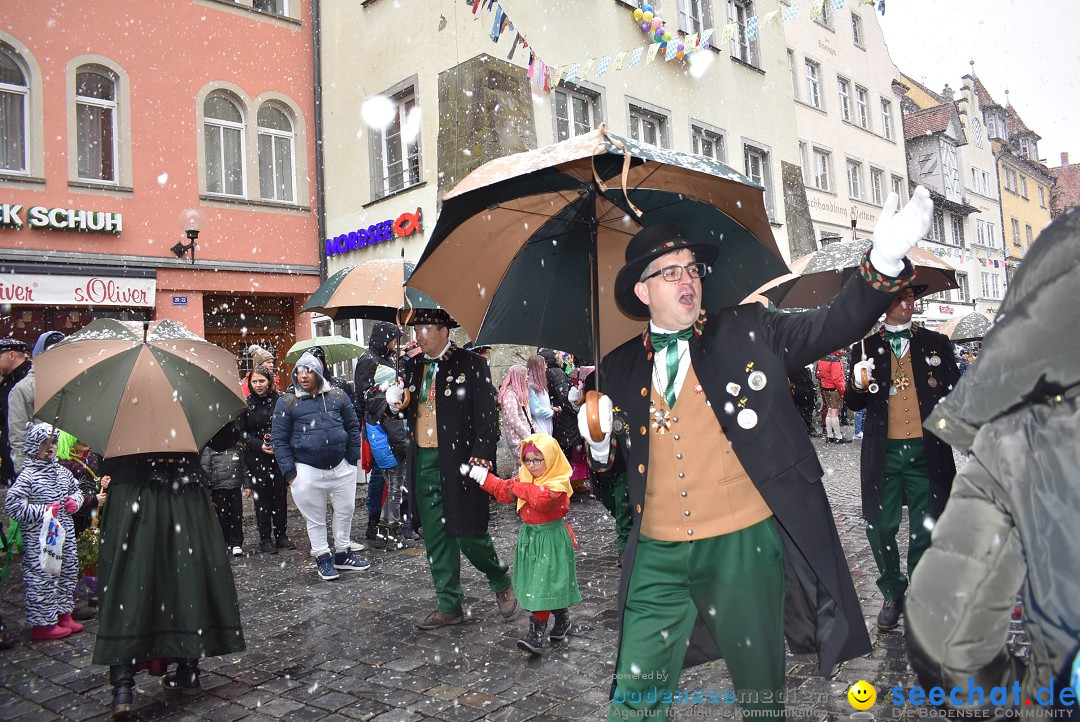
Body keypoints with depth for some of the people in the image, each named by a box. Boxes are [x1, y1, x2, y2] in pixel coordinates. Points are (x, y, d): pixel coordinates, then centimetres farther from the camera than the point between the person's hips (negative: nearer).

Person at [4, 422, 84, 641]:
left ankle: (63, 614, 30)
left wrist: (75, 501, 3)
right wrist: (44, 511, -19)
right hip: (40, 539, -7)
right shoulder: (28, 476, -12)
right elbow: (12, 505, -17)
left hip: (65, 535, 7)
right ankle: (43, 624, 11)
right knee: (43, 578, -2)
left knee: (68, 572, 15)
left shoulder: (62, 471, 10)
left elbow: (77, 490, 24)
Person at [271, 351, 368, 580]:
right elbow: (279, 439, -2)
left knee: (345, 511, 12)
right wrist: (289, 472, -7)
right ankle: (323, 558, 23)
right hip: (307, 471, -3)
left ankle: (342, 554, 30)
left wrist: (352, 459, 5)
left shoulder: (337, 396, 4)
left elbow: (353, 427, 10)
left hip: (341, 468, 3)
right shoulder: (287, 402, -2)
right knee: (315, 519, 7)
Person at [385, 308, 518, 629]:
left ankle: (501, 584, 27)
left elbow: (487, 418, -10)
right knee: (436, 539, 12)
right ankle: (449, 606, 26)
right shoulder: (413, 366, 11)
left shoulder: (471, 364, -7)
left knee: (469, 535, -1)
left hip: (458, 464, -6)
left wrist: (480, 461, -18)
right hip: (423, 464, 6)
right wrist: (398, 401, -5)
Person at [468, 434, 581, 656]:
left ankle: (536, 633, -6)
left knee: (544, 583, -8)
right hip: (529, 537, 7)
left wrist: (521, 487, -24)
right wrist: (484, 477, 1)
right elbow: (504, 490, 12)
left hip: (551, 540, -7)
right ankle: (562, 621, 32)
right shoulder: (524, 478, 7)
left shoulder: (558, 484, -18)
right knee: (551, 584, 15)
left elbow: (543, 498, -36)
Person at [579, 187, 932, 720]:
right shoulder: (620, 368, 8)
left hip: (744, 549, -1)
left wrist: (884, 261, -22)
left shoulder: (748, 331, 3)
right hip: (657, 557, 2)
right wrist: (599, 439, -8)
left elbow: (833, 326, -7)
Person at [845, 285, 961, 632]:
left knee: (926, 528, 7)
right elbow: (855, 404, 5)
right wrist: (858, 385, -16)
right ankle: (893, 594, 20)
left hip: (927, 450, 1)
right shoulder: (865, 348, 8)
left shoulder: (936, 343, 10)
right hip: (884, 452, 0)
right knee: (880, 527, 0)